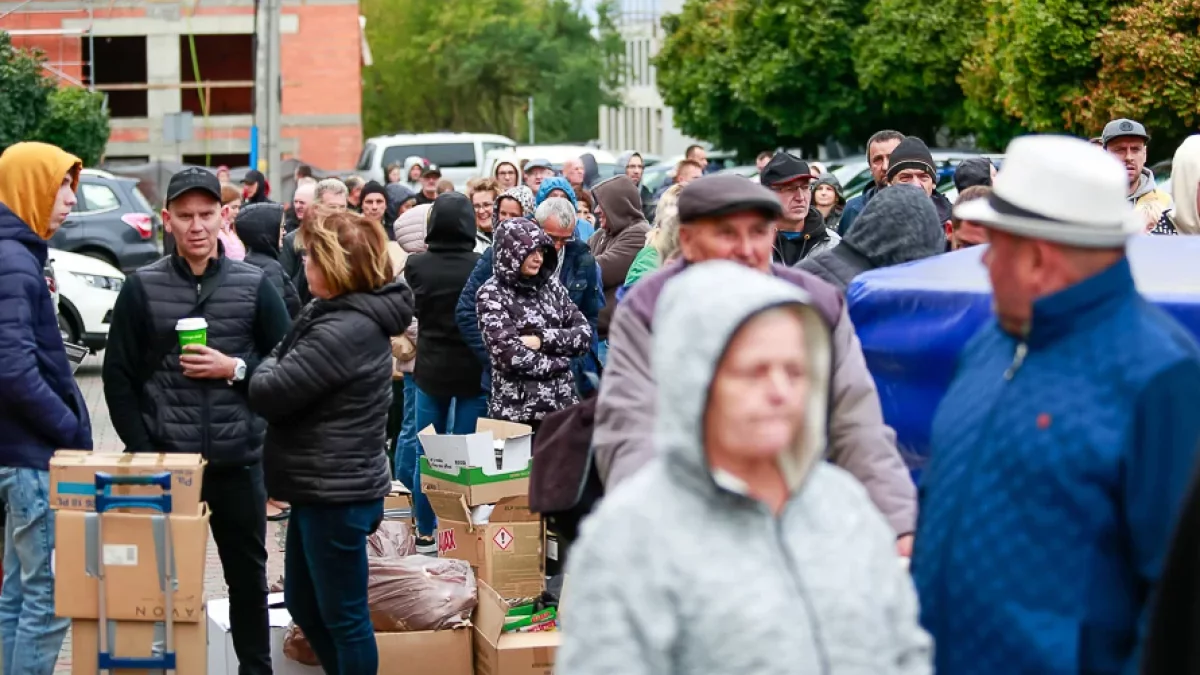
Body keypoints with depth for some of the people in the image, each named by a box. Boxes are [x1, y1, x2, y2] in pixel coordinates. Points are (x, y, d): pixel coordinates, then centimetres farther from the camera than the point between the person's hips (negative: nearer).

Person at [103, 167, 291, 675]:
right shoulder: (142, 288, 1)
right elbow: (118, 378, 2)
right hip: (164, 460, -1)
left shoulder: (254, 285, 1)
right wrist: (142, 452, -6)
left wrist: (235, 368, -13)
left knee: (248, 574, 11)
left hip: (237, 460, 1)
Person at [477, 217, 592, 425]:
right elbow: (511, 356, -15)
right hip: (518, 411, -4)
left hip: (563, 404, 4)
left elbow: (585, 335, 4)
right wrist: (559, 360, -4)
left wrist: (543, 340, -11)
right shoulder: (492, 294, -5)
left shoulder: (550, 285, 10)